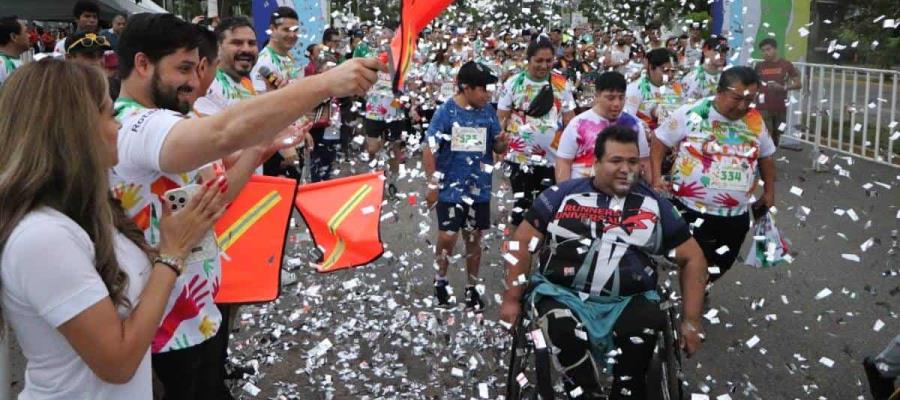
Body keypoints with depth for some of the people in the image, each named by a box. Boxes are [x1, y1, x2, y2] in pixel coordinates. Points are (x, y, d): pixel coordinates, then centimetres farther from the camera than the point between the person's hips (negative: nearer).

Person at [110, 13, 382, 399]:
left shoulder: (139, 126, 11)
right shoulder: (139, 125, -23)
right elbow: (227, 132, -45)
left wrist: (257, 152, 0)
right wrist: (325, 82, -43)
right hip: (176, 331, -10)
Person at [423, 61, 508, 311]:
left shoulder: (488, 112, -1)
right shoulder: (446, 112, -11)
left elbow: (497, 148, 6)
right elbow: (430, 150, -9)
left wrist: (502, 143, -17)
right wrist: (432, 184, -11)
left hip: (479, 190, 3)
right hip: (450, 189, -3)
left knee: (474, 239, 12)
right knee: (447, 238, 2)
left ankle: (471, 288, 26)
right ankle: (440, 281, 26)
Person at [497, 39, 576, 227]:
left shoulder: (562, 84, 1)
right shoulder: (513, 83, -2)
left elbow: (570, 119, 6)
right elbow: (501, 118, 1)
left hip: (553, 157, 1)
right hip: (521, 157, -1)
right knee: (521, 206, 7)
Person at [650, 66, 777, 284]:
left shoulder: (755, 120, 2)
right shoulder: (691, 113, -12)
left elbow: (766, 156, 17)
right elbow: (660, 142, -5)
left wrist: (769, 191, 17)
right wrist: (656, 178, -14)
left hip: (736, 215, 5)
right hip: (691, 210, -5)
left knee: (719, 267, 18)